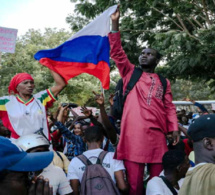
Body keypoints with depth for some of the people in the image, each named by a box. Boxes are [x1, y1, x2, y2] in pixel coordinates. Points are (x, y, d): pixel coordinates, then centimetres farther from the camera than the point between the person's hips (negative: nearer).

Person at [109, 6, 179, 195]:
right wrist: (115, 23, -4)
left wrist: (174, 128, -2)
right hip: (133, 133, -2)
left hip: (157, 134, 2)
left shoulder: (164, 82, 17)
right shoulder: (130, 73, 13)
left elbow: (169, 107, 12)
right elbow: (117, 52, 3)